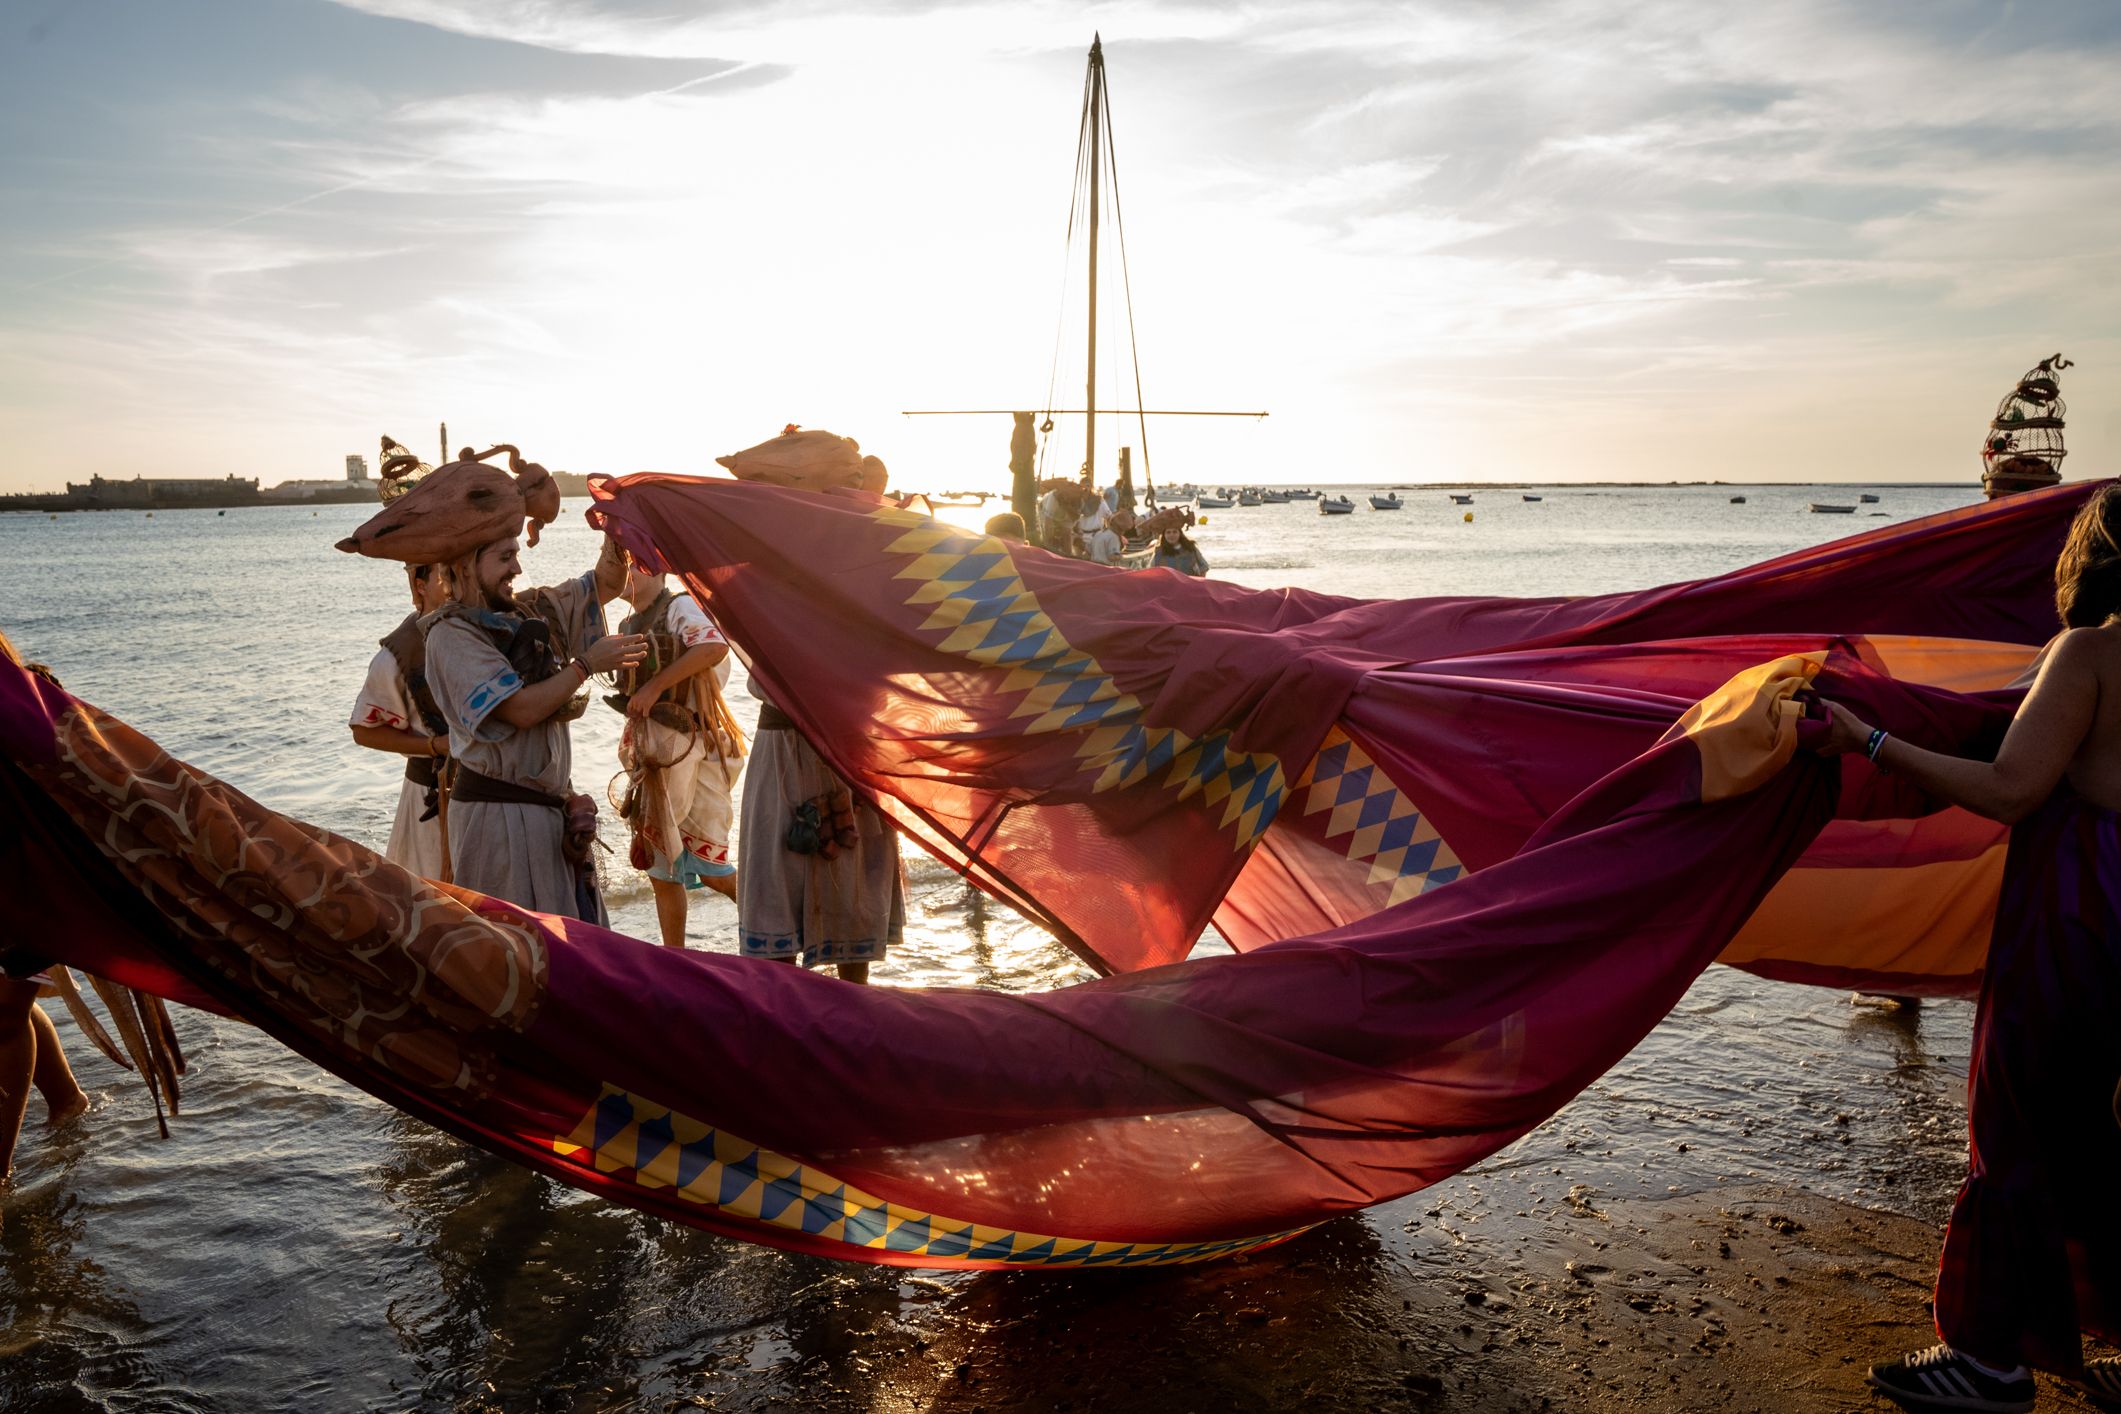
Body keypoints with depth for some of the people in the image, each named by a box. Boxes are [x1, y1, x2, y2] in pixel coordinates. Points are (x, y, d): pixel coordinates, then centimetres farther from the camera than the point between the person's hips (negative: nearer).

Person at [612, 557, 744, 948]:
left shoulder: (679, 606, -8)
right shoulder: (628, 626, 16)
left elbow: (714, 647, -27)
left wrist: (655, 685, -23)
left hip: (689, 747, -8)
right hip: (648, 753, 8)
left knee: (711, 869, -7)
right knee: (662, 871, 11)